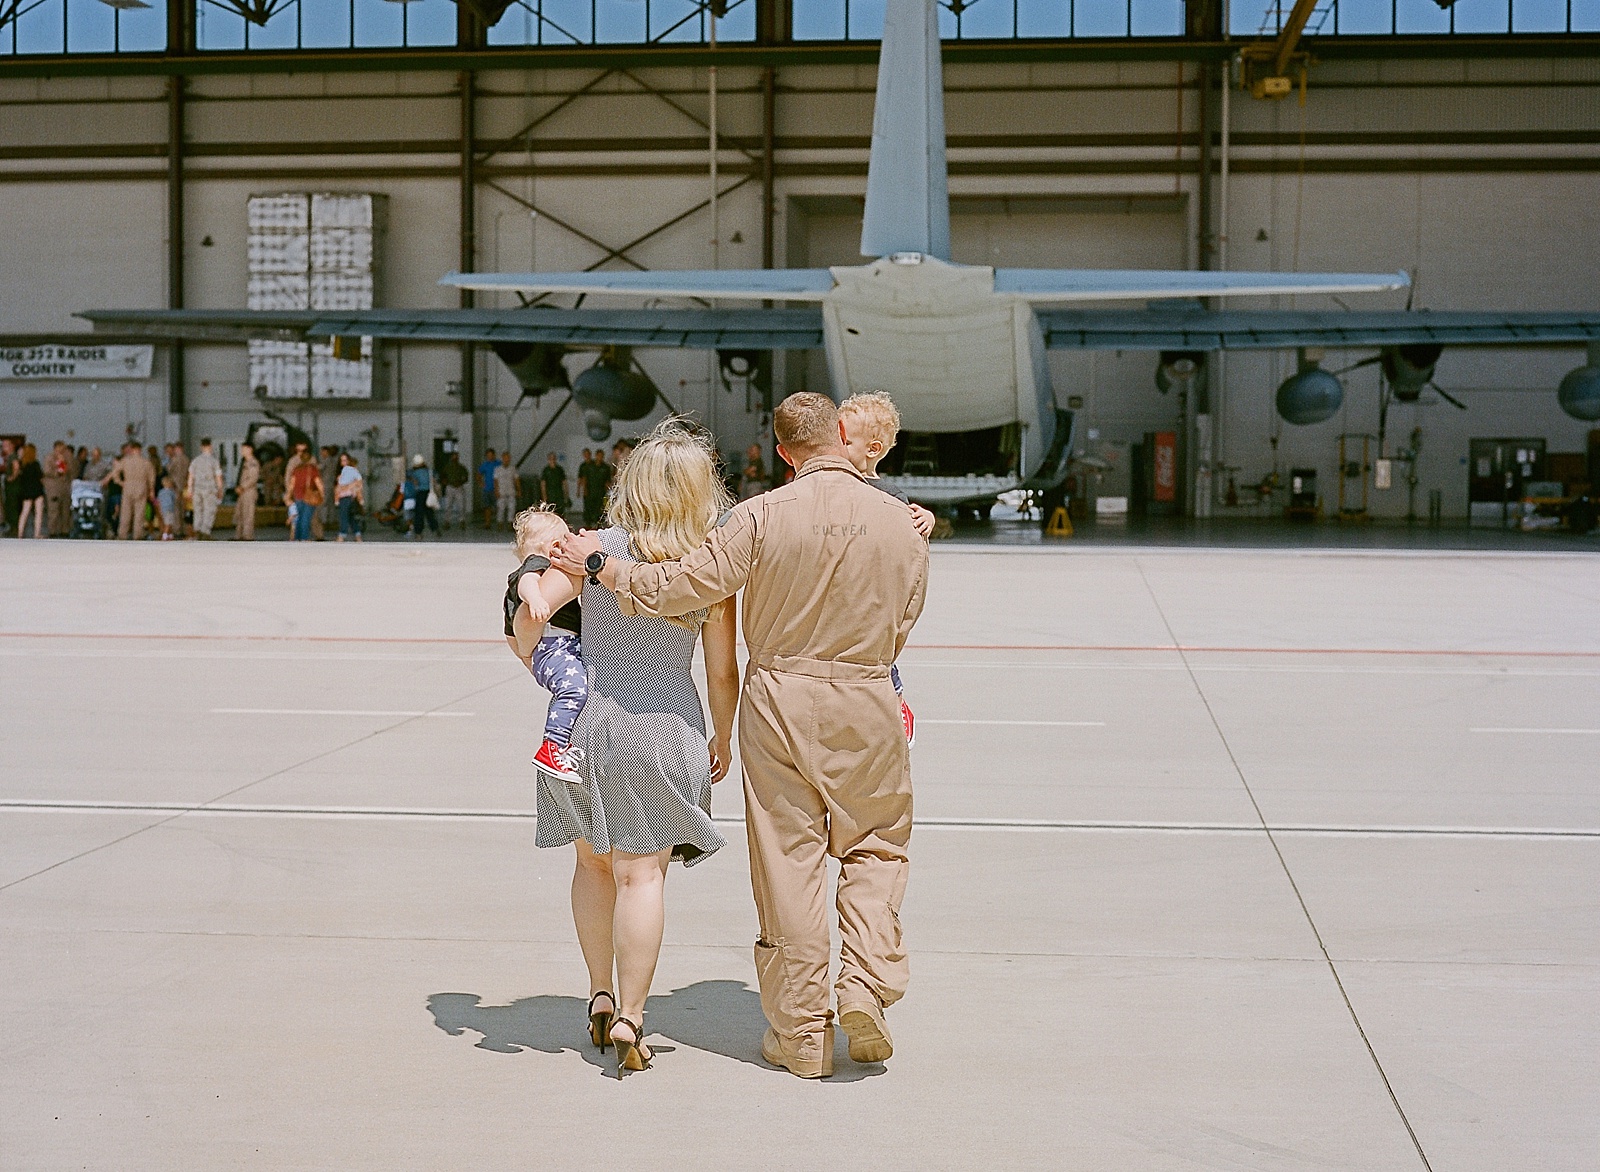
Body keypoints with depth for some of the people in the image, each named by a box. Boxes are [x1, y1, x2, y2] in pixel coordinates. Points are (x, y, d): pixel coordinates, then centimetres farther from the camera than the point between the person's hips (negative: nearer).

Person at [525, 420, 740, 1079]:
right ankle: (630, 1017, 0)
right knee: (642, 874, 3)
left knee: (595, 863, 18)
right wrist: (722, 738, 18)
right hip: (666, 725, -1)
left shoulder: (599, 548, -4)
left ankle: (599, 997, 23)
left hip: (587, 719, 1)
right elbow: (722, 673, 3)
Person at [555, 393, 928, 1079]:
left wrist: (600, 564, -1)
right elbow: (900, 625, 6)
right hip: (867, 705, 1)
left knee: (788, 863, 6)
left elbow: (686, 585, -13)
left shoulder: (762, 516, -11)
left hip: (777, 700, -1)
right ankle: (866, 982, 1)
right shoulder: (899, 521, -3)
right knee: (877, 844, 19)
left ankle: (802, 1034, 12)